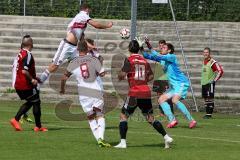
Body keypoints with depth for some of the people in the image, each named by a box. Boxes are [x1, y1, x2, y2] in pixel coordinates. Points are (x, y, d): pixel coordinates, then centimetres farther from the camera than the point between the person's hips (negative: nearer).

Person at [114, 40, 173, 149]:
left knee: (123, 115, 5)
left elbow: (122, 75, -12)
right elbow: (151, 76, 16)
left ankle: (123, 142, -4)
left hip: (134, 93, -5)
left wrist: (120, 77, 9)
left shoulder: (129, 60, -5)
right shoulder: (144, 61, 13)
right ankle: (166, 137, 4)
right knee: (150, 118, 13)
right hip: (146, 92, 5)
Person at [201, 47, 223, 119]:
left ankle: (209, 114, -9)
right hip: (203, 83, 8)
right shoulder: (204, 62, 12)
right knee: (205, 99, 9)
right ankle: (207, 113, 15)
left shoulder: (213, 62, -13)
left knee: (210, 98, -9)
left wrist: (215, 80, -14)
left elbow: (220, 71, -16)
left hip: (210, 83, -8)